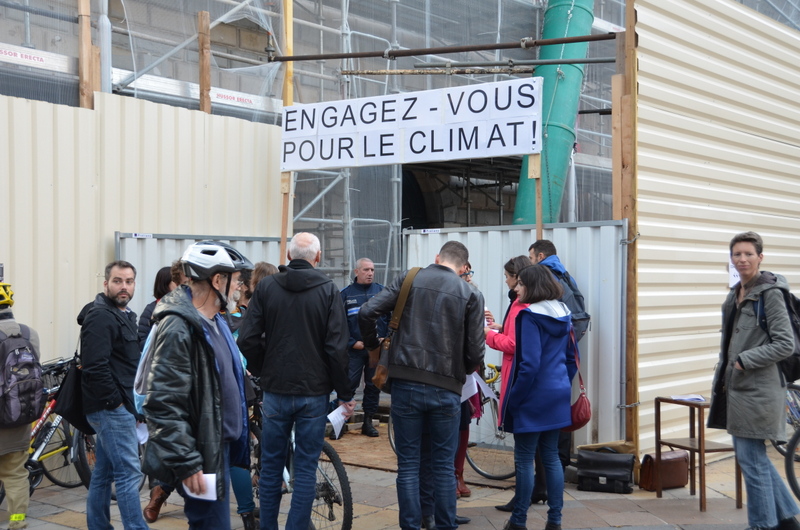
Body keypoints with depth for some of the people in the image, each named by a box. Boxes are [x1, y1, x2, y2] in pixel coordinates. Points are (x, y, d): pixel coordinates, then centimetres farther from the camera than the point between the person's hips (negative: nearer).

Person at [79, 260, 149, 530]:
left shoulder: (125, 315, 17)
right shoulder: (100, 316, -14)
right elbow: (95, 367, -23)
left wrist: (132, 402, 14)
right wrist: (115, 401, -17)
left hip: (116, 407, 10)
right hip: (111, 407, -10)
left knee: (103, 474, 15)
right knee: (129, 473, -9)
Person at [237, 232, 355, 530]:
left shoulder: (266, 287, -1)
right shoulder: (328, 290, -6)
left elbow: (247, 340, -5)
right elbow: (336, 347, -10)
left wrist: (262, 371, 13)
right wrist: (345, 394, -1)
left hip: (275, 390, 2)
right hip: (314, 392, -2)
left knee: (271, 466, 13)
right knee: (306, 468, 5)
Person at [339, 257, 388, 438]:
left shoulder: (382, 291, 5)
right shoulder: (346, 293, 2)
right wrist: (352, 342, -8)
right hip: (355, 349, -2)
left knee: (373, 386, 8)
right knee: (348, 385, -4)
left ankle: (368, 421, 19)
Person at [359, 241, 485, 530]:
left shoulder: (409, 279, 3)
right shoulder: (471, 294, 0)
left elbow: (366, 313, -5)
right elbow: (475, 351, -3)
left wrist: (373, 345, 13)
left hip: (406, 384, 1)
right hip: (446, 389, 0)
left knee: (408, 464, 9)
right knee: (444, 466, 11)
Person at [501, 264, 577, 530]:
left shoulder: (529, 316, -16)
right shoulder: (563, 314, 9)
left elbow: (529, 364, -21)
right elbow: (572, 357, 14)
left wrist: (513, 399, -14)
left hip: (533, 398, -8)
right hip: (558, 397, 8)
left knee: (524, 459, 2)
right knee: (551, 457, 13)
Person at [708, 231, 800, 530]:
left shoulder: (770, 293, -11)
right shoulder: (736, 295, 13)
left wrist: (746, 360, -17)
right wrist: (720, 379, 18)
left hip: (757, 389, -9)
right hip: (736, 387, 9)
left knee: (751, 456, -3)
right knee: (749, 454, 14)